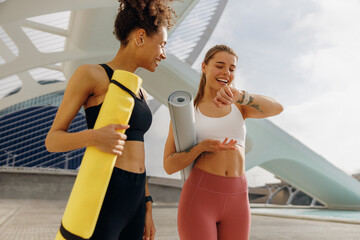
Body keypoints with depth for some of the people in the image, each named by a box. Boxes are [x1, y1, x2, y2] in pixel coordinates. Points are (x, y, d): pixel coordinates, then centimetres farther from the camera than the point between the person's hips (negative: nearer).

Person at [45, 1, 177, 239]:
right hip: (101, 201, -7)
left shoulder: (139, 93, 17)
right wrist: (93, 136, -26)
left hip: (133, 201, 8)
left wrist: (147, 209, 15)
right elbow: (52, 140, -5)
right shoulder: (90, 74, -5)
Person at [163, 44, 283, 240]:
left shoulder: (240, 107, 14)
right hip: (198, 199, -3)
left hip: (237, 202, 4)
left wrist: (239, 95, -24)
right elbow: (169, 166, 1)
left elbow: (276, 108, -6)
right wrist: (202, 147, -17)